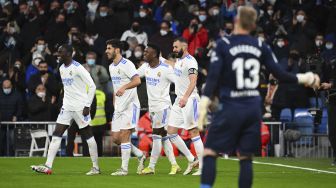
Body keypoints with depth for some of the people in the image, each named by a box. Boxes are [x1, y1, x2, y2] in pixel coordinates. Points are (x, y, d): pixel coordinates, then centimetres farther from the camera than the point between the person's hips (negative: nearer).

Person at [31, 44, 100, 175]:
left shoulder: (78, 68, -14)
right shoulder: (62, 68, 11)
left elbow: (92, 86, -13)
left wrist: (87, 105, -16)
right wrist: (65, 100, 19)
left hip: (80, 107, -8)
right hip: (67, 107, 8)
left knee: (88, 135, 1)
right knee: (56, 134, -3)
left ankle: (96, 167, 9)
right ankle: (48, 166, -8)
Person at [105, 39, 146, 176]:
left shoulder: (126, 64, -13)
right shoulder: (111, 67, 15)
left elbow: (137, 81, -26)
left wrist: (124, 87, -40)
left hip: (130, 106, -9)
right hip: (119, 108, 9)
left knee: (124, 136, -11)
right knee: (115, 138, 5)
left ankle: (124, 168, -6)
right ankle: (140, 155, 21)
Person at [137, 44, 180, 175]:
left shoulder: (165, 69, -15)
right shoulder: (145, 67, 7)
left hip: (162, 106, -7)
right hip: (152, 107, 7)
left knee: (156, 136, -6)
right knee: (163, 137, 9)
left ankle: (151, 167, -2)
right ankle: (174, 165, 14)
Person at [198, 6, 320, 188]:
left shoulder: (223, 44, -5)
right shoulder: (261, 46, 5)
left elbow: (213, 76, -12)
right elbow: (279, 74, 6)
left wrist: (203, 105, -14)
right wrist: (303, 78, 22)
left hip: (231, 107, -4)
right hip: (253, 108, 4)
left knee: (209, 152, 1)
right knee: (245, 157, 10)